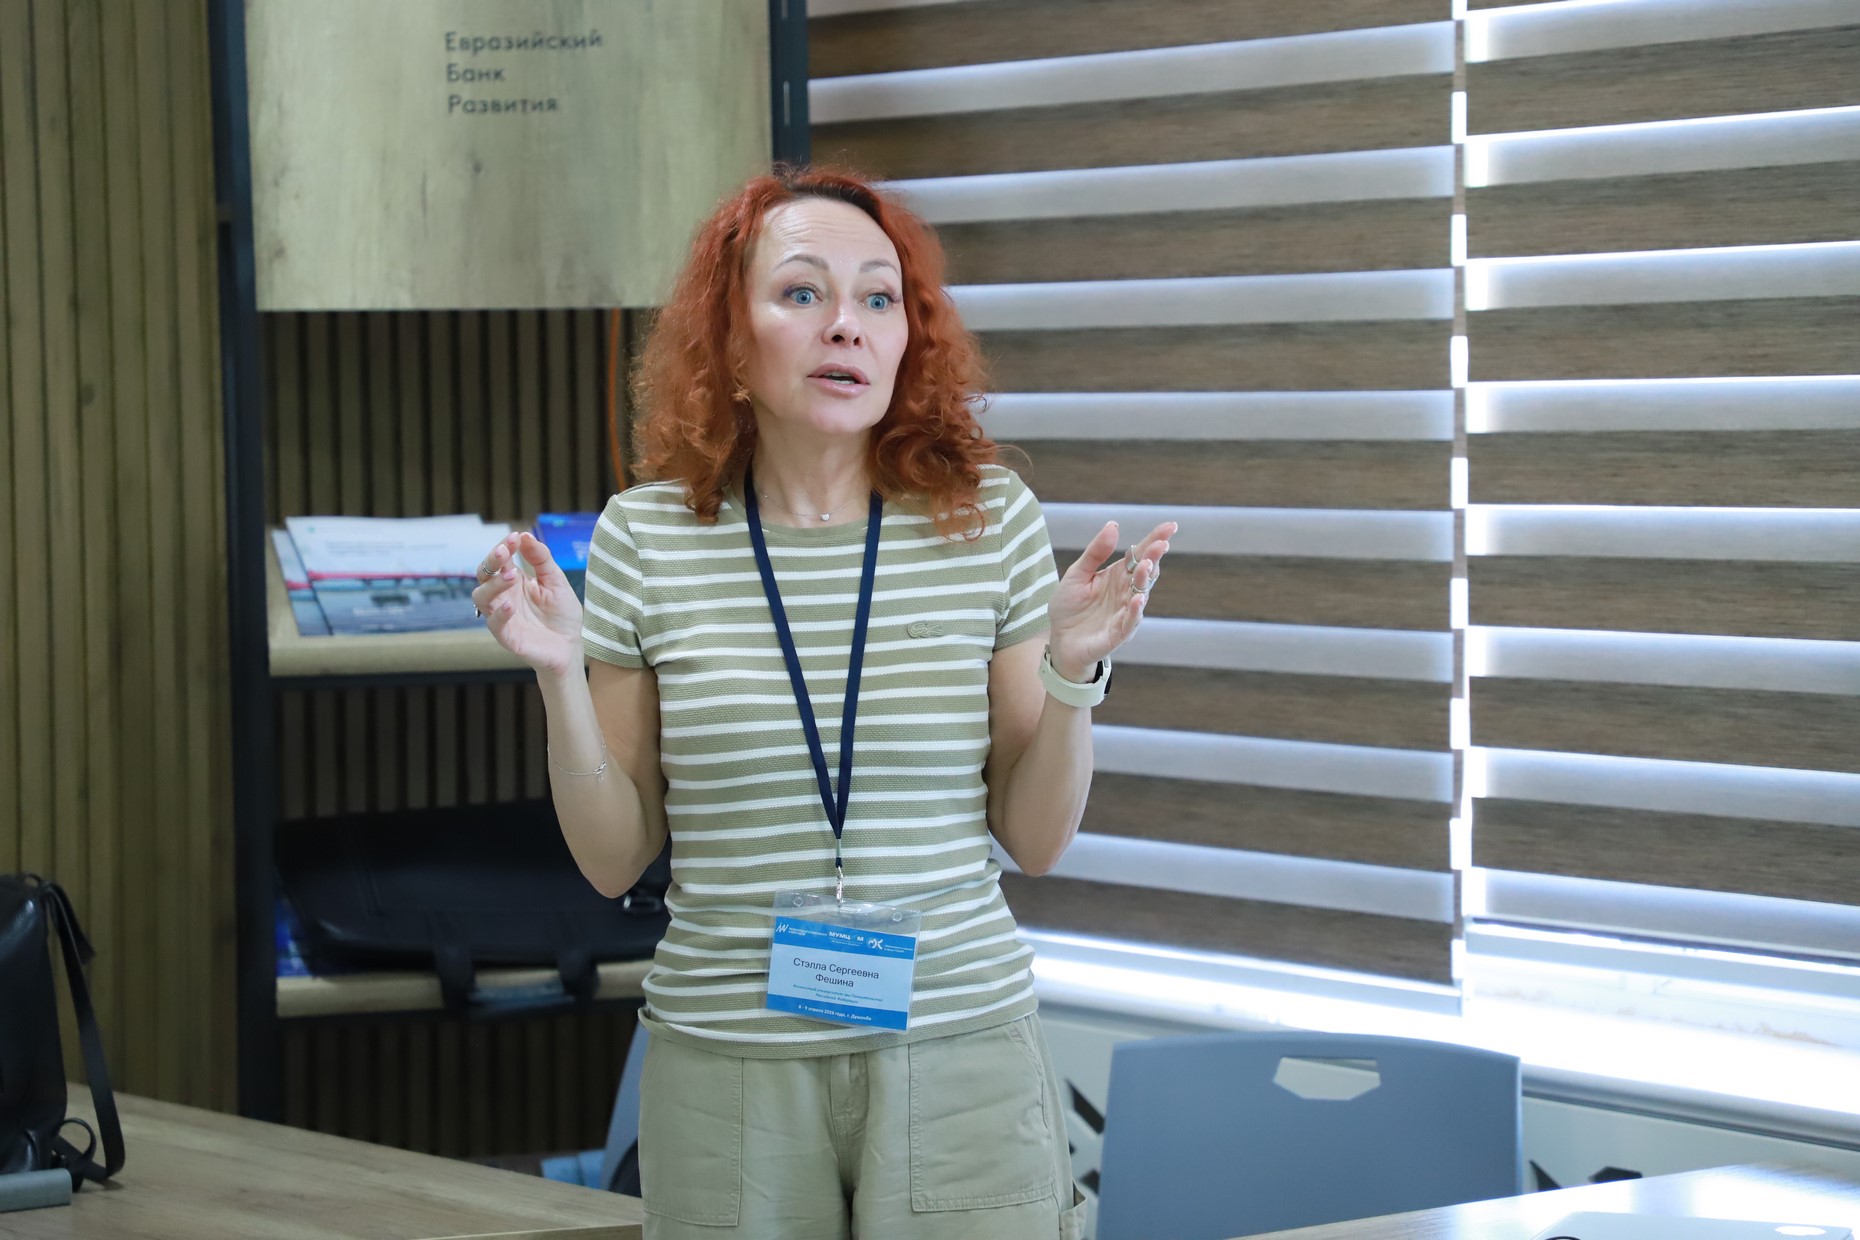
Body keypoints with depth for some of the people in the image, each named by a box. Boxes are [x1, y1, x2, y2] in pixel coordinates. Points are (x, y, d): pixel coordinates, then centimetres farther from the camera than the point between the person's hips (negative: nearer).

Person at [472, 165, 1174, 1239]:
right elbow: (615, 860, 4)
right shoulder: (647, 537, -2)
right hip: (726, 1060, 0)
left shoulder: (990, 520, -2)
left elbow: (1036, 843, 2)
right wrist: (560, 679, -11)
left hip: (960, 1053, 0)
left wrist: (1073, 670, -13)